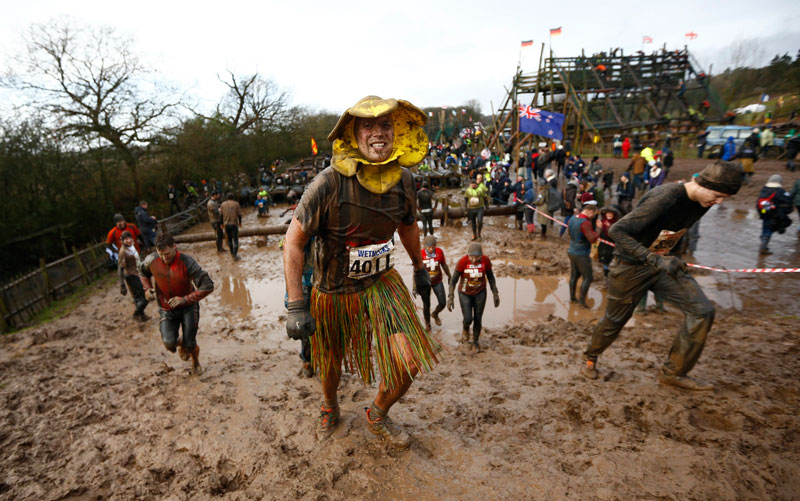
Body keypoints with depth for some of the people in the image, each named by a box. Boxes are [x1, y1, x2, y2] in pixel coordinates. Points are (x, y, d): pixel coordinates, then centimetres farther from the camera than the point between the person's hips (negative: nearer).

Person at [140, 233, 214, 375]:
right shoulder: (151, 261, -12)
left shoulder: (187, 262, -23)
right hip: (167, 310, 2)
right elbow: (143, 273, 15)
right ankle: (181, 344, 23)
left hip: (188, 307, -2)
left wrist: (185, 299, -30)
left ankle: (195, 362, 36)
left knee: (190, 344, -1)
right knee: (169, 342, -17)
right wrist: (147, 288, -3)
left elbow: (208, 286, -25)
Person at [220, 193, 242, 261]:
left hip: (226, 224, 3)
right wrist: (240, 222, 11)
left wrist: (222, 223, 16)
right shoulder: (236, 204, -2)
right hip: (234, 224, -3)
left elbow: (221, 215, 4)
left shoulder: (223, 204, 4)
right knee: (235, 240, -1)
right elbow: (239, 214, -3)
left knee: (229, 239, 18)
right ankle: (235, 255, -9)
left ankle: (232, 253, 29)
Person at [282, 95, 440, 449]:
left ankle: (378, 416, 28)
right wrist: (296, 307, -22)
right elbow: (293, 241, -19)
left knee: (408, 363, -6)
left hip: (382, 283, 3)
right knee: (331, 362, 19)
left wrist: (419, 268, 21)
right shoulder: (330, 183, -25)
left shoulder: (403, 180, -9)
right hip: (334, 291, -3)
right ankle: (329, 407, 56)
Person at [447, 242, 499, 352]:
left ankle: (475, 342, 34)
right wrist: (450, 297, -23)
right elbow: (453, 279, -19)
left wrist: (495, 294, -4)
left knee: (478, 319, 9)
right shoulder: (462, 261, -27)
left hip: (480, 292, 2)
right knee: (468, 319, -5)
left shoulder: (486, 260, -20)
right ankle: (465, 328, 33)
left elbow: (491, 277, -5)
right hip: (465, 293, -2)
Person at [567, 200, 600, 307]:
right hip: (581, 254, -9)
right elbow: (592, 239, -27)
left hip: (572, 251, 9)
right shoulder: (585, 223, -23)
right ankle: (582, 300, 5)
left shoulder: (573, 219, 4)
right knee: (588, 278, 2)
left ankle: (572, 297, 27)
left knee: (574, 275, 18)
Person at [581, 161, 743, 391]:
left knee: (702, 310, -7)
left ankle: (672, 372, 6)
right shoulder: (665, 198, -29)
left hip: (662, 264, 7)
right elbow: (617, 230, -33)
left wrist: (668, 259, 13)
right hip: (631, 267, -7)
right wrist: (654, 259, -39)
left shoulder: (700, 202, -2)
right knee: (614, 321, 8)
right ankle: (591, 358, 37)